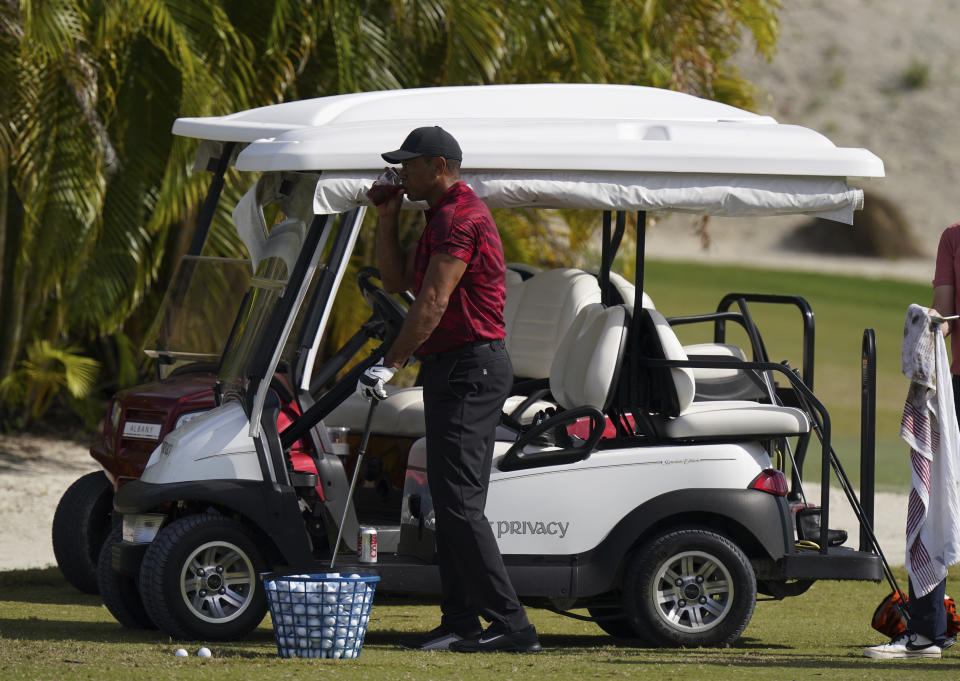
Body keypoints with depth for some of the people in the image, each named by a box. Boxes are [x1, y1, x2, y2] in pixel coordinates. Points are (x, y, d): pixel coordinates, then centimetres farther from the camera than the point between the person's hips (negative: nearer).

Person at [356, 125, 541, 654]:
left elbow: (432, 303, -20)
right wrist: (387, 218, 13)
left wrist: (390, 365, -20)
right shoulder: (441, 218, 19)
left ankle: (510, 625, -14)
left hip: (470, 368, -11)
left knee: (459, 502, -13)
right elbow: (396, 280, 23)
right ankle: (460, 623, 11)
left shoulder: (462, 219, -15)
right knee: (451, 501, 10)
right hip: (452, 369, 11)